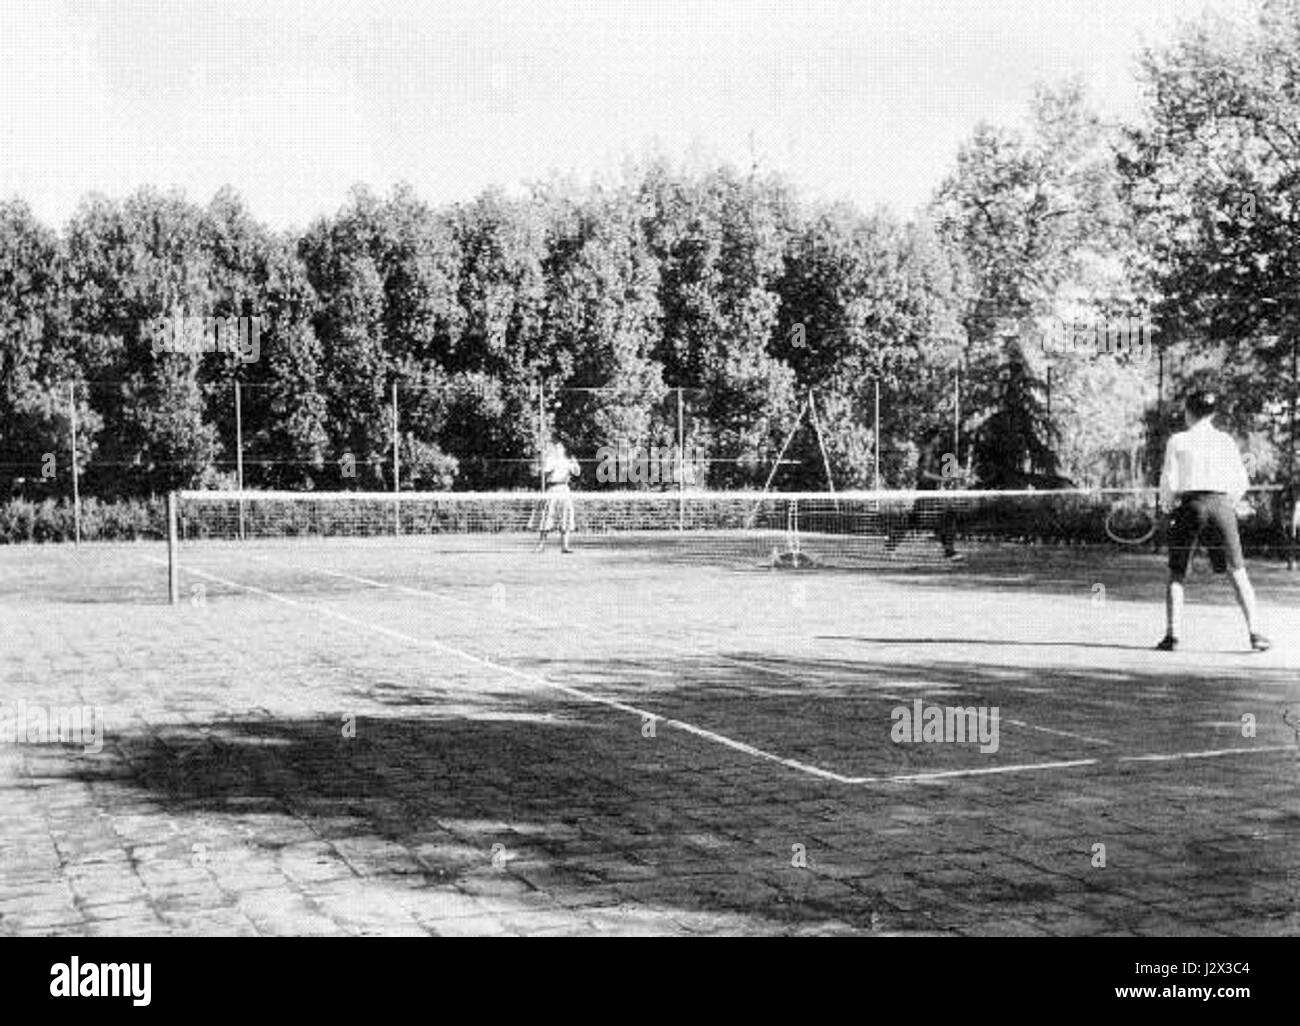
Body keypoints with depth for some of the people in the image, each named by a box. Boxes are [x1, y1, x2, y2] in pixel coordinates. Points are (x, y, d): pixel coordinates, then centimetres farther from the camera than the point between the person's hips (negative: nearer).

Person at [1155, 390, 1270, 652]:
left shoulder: (1178, 441, 1)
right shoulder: (1226, 441, 8)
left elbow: (1169, 481, -2)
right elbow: (1242, 482, 7)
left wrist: (1167, 504, 16)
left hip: (1189, 505, -1)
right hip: (1220, 504, 1)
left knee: (1176, 575, 7)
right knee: (1238, 573, 6)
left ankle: (1172, 635, -2)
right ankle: (1254, 632, -2)